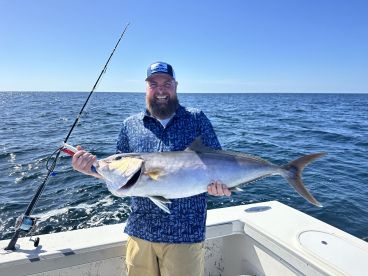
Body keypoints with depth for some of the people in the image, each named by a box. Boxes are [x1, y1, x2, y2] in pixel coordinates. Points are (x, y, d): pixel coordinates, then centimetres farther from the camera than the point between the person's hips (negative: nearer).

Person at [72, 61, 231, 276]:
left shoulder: (197, 119, 0)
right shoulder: (131, 125, 6)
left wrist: (219, 184, -22)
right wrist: (91, 168, -7)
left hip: (186, 233, -2)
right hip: (140, 232, 3)